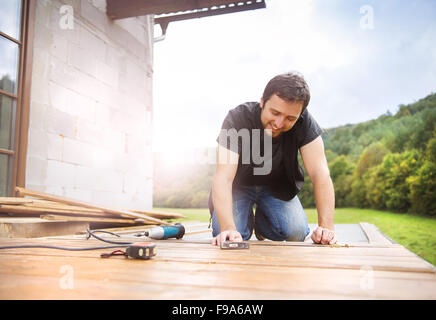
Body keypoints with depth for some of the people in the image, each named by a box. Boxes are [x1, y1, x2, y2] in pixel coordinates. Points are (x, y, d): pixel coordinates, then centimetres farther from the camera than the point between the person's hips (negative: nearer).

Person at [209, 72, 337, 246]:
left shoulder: (304, 122, -24)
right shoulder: (237, 119, -30)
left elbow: (320, 174, -27)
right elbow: (223, 177, -37)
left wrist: (326, 227, -37)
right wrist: (228, 228, -50)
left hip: (278, 187, 2)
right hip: (239, 185, -1)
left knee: (296, 232, -21)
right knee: (227, 239, -22)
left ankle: (263, 223, 13)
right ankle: (247, 220, 14)